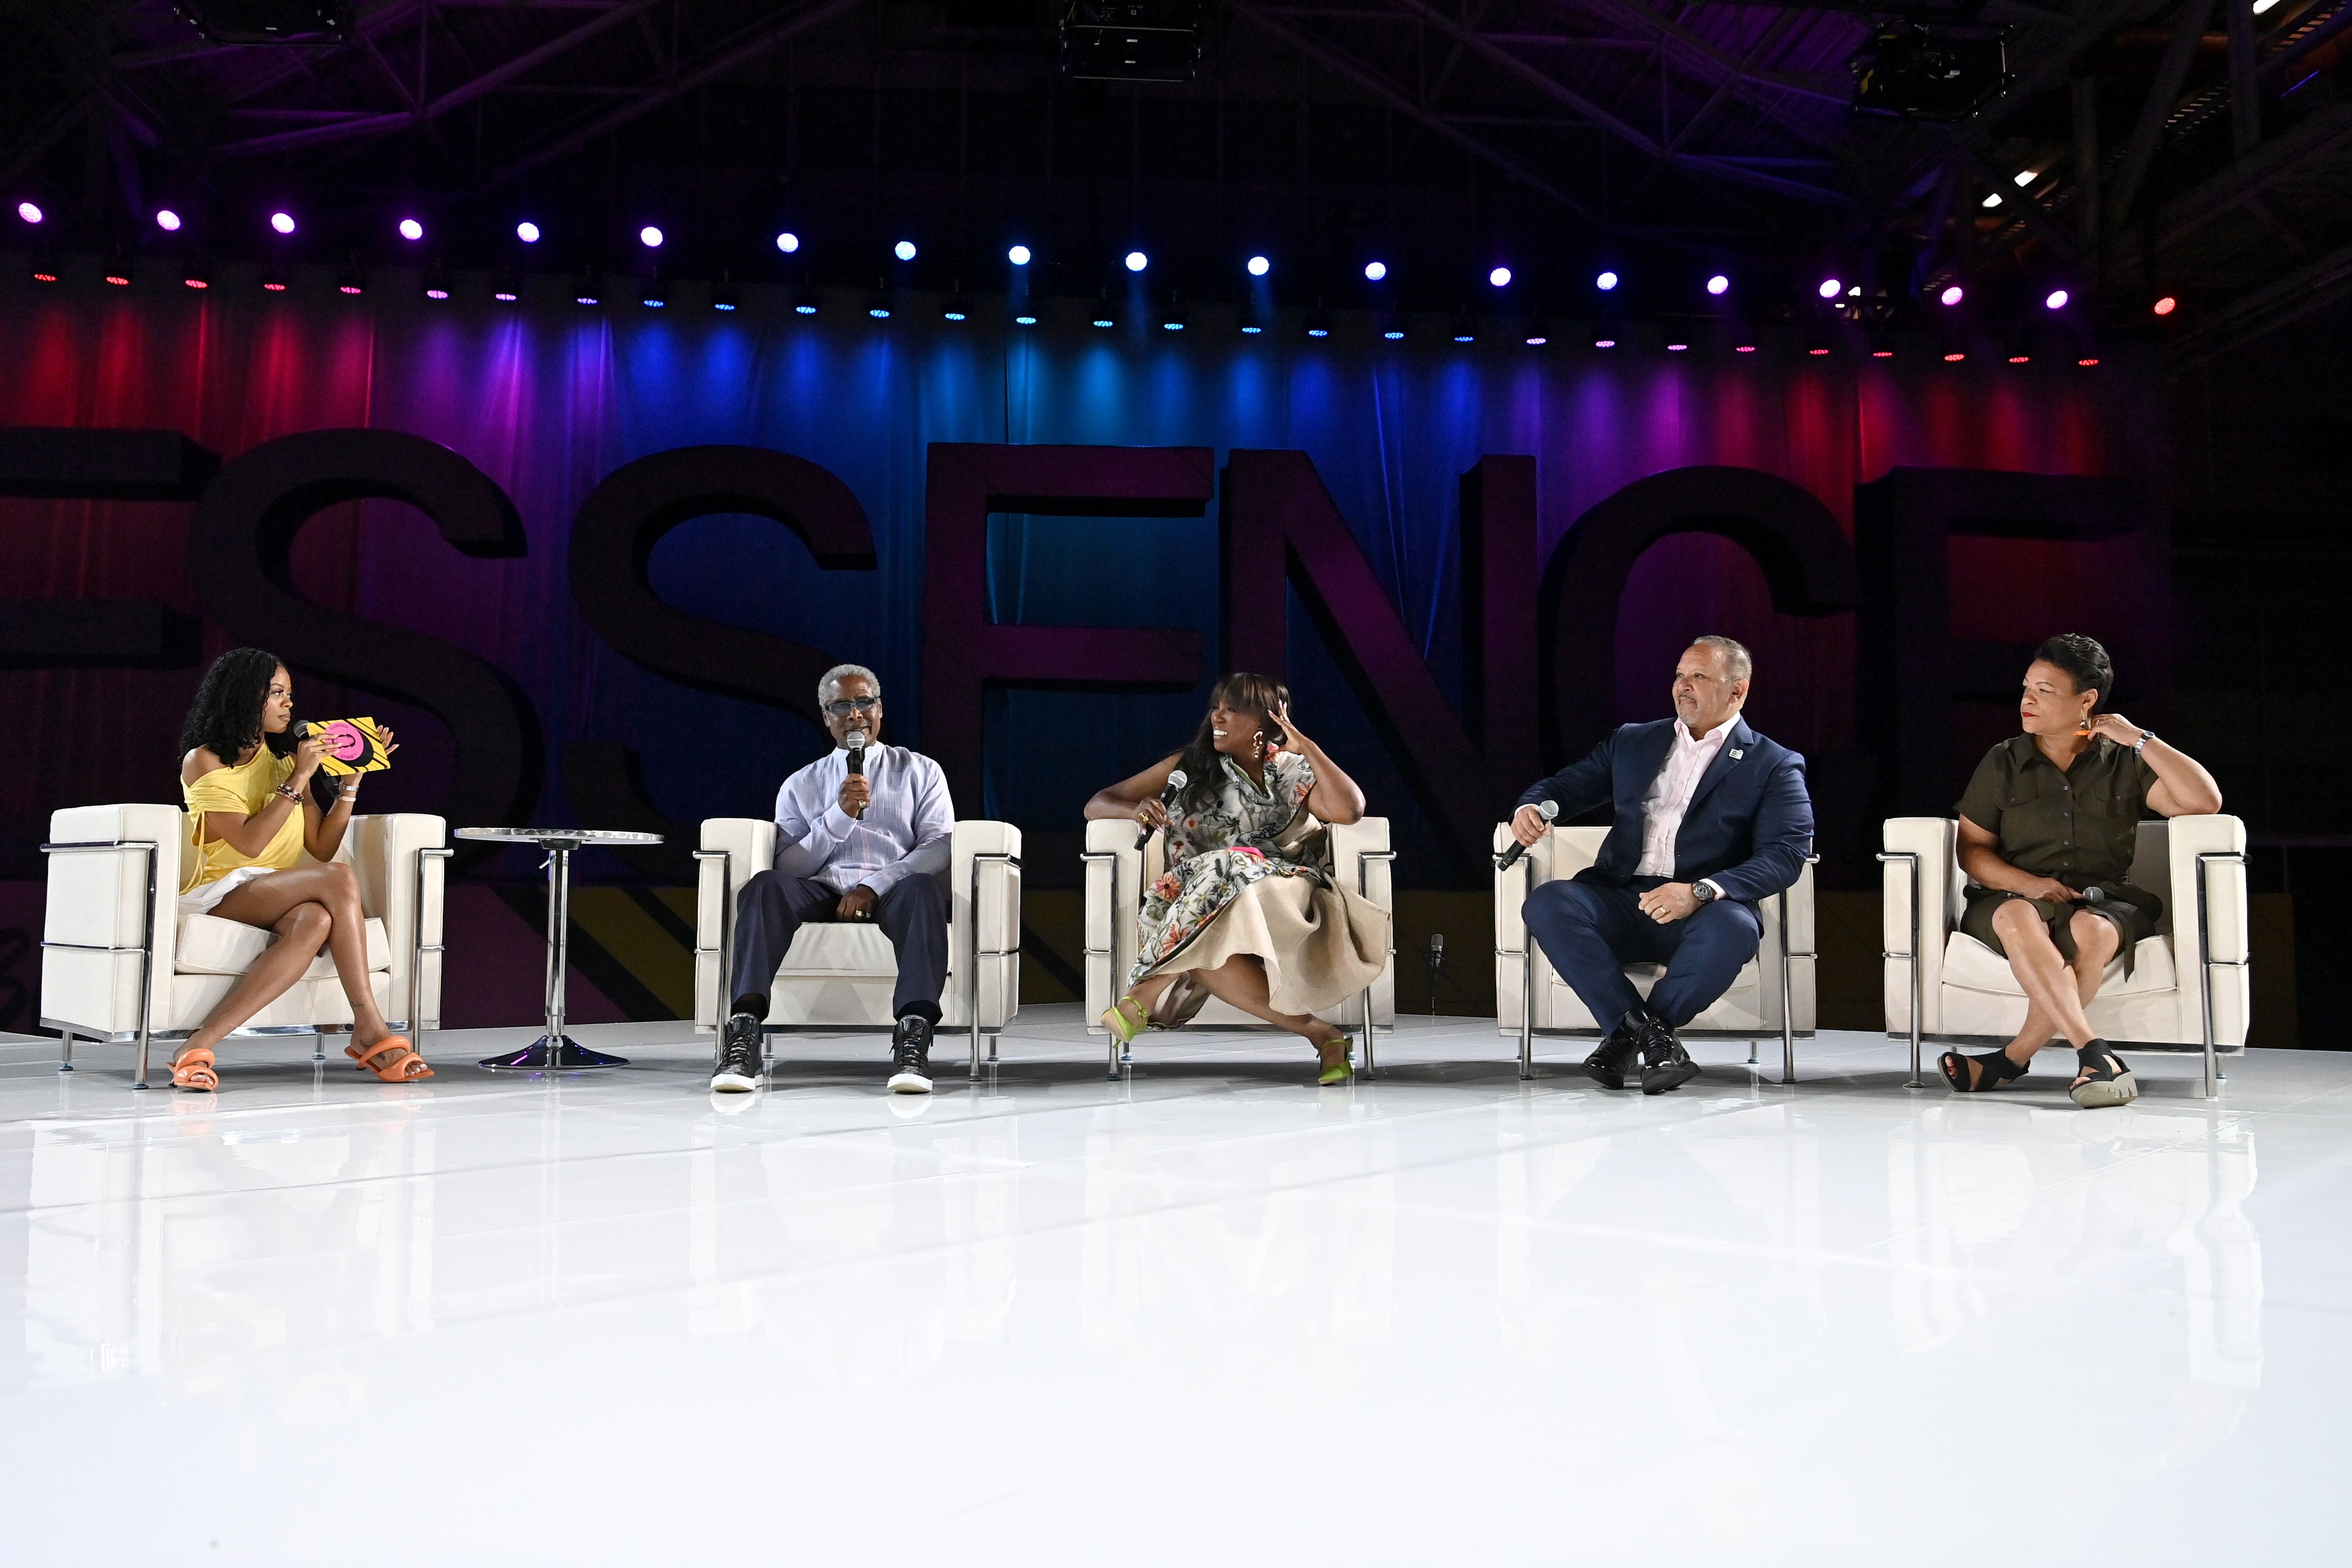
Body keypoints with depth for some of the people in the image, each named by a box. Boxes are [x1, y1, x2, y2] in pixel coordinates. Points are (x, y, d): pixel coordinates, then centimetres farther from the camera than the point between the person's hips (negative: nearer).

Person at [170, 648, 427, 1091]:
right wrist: (300, 778, -13)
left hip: (279, 896, 5)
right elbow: (249, 843, -14)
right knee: (340, 880, -33)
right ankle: (371, 1030, -36)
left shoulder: (284, 760, 19)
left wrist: (352, 780, 4)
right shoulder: (204, 762, 1)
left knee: (315, 921, -35)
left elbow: (322, 848, 13)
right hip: (223, 892, -5)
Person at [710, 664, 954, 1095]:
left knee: (924, 888, -37)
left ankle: (913, 1037, -51)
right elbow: (788, 867, 9)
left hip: (891, 892, -1)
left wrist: (875, 887, -12)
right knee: (765, 887, -31)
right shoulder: (800, 786, 22)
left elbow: (940, 847, 3)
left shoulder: (921, 772, 18)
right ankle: (743, 1034, -44)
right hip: (821, 892, 1)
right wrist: (840, 815, -6)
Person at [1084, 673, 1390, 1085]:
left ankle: (1149, 995, -23)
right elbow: (1097, 804, 14)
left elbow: (1349, 810, -8)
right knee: (1208, 946, -38)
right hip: (1197, 897, 2)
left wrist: (1305, 745, -4)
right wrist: (1135, 811, -9)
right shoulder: (1188, 766, 17)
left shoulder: (1294, 773, 13)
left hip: (1277, 894, -1)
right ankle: (1317, 1032, -34)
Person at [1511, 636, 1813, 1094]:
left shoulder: (1775, 765, 8)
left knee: (1734, 927, -38)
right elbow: (1564, 785, 22)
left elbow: (1786, 855, -6)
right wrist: (1531, 807, -5)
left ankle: (1627, 1035, -21)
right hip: (1619, 902, 3)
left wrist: (1702, 891, -23)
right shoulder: (1632, 743, 21)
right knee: (1547, 903, -28)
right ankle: (1648, 1031, -27)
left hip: (1701, 912, -3)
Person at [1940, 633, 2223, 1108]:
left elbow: (2204, 801, -3)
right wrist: (2030, 884, -11)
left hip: (2105, 902, 0)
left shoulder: (2125, 762, 10)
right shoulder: (2002, 763, 11)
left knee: (2091, 931, -37)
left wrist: (2141, 739, -3)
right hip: (2017, 897, 0)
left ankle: (2011, 1059, -31)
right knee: (2016, 918, -37)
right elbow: (1972, 849, 7)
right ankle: (2096, 1056, -44)